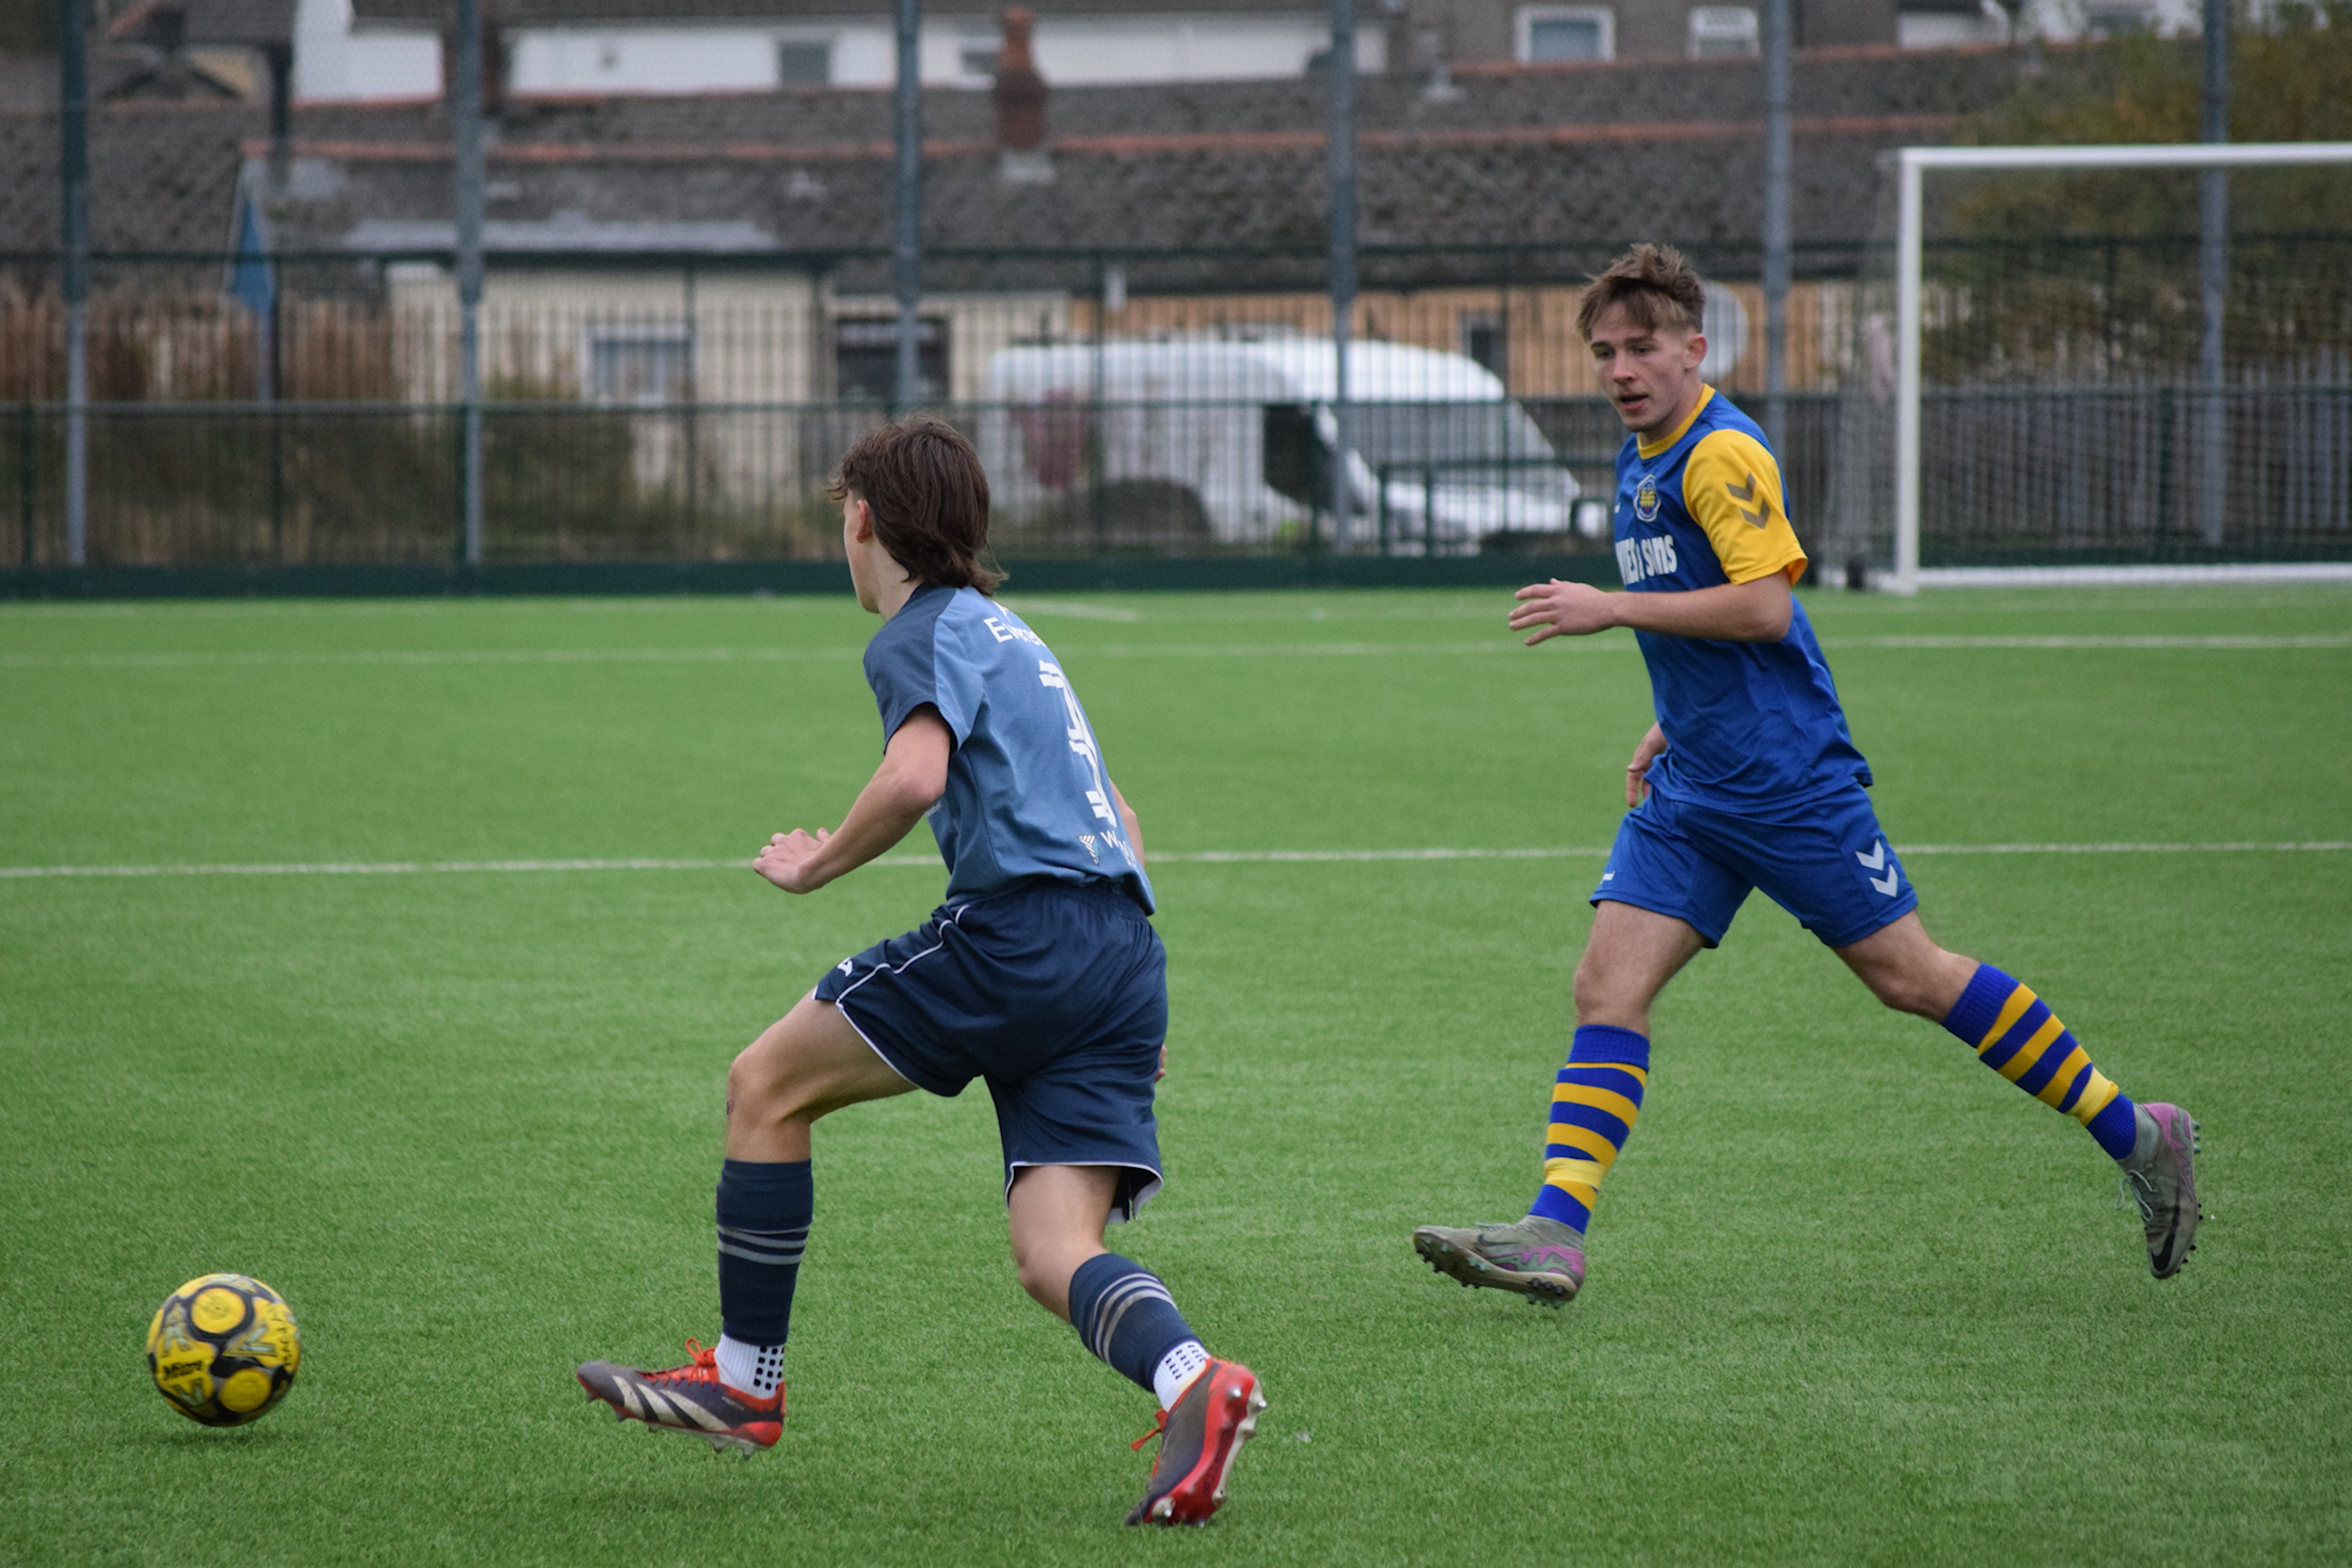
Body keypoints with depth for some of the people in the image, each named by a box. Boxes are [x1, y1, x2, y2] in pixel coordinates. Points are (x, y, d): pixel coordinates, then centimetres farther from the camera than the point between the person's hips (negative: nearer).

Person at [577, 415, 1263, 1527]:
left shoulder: (921, 634, 1)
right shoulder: (1008, 634, 29)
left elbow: (915, 776, -20)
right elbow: (1114, 821, 33)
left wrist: (818, 864, -3)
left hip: (1017, 929, -8)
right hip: (1122, 956, 8)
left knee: (766, 1085, 8)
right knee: (1053, 1258, -1)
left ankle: (744, 1383, 13)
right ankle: (1192, 1383, -31)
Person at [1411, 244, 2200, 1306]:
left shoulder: (1722, 455, -14)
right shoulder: (1642, 460, 14)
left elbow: (1763, 606, -24)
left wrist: (1611, 609, -23)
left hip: (1789, 779, -9)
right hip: (1691, 788, 9)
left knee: (1909, 977, -2)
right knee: (1606, 989, -5)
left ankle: (2136, 1135, 11)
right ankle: (1555, 1233, -13)